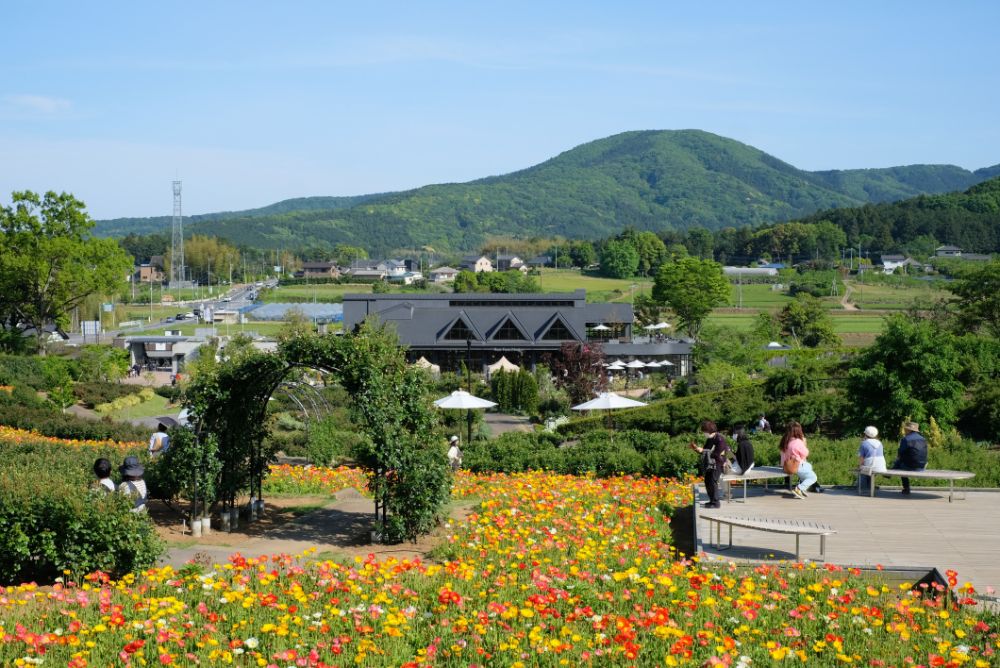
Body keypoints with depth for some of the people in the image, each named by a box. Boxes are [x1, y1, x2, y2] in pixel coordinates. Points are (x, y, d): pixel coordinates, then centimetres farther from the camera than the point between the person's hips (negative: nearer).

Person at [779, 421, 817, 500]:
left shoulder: (785, 441, -1)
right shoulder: (798, 442, -24)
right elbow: (805, 454, -12)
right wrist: (804, 442, -3)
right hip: (796, 467, -8)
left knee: (809, 466, 32)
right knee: (813, 477, 8)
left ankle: (802, 488, 25)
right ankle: (798, 489, -8)